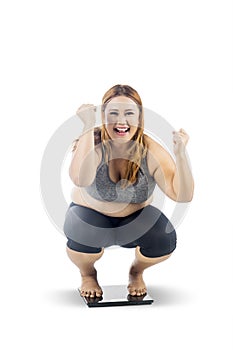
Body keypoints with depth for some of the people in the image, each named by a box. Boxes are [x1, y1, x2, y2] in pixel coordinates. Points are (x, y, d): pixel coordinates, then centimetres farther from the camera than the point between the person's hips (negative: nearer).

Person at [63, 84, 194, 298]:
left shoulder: (150, 150, -20)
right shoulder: (93, 142, -25)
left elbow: (183, 196, -27)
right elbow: (81, 180, -47)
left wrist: (180, 154, -40)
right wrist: (89, 127, -46)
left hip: (135, 218, 2)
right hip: (92, 214, -1)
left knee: (164, 241, -26)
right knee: (84, 238, -35)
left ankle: (137, 272, 12)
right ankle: (87, 274, 5)